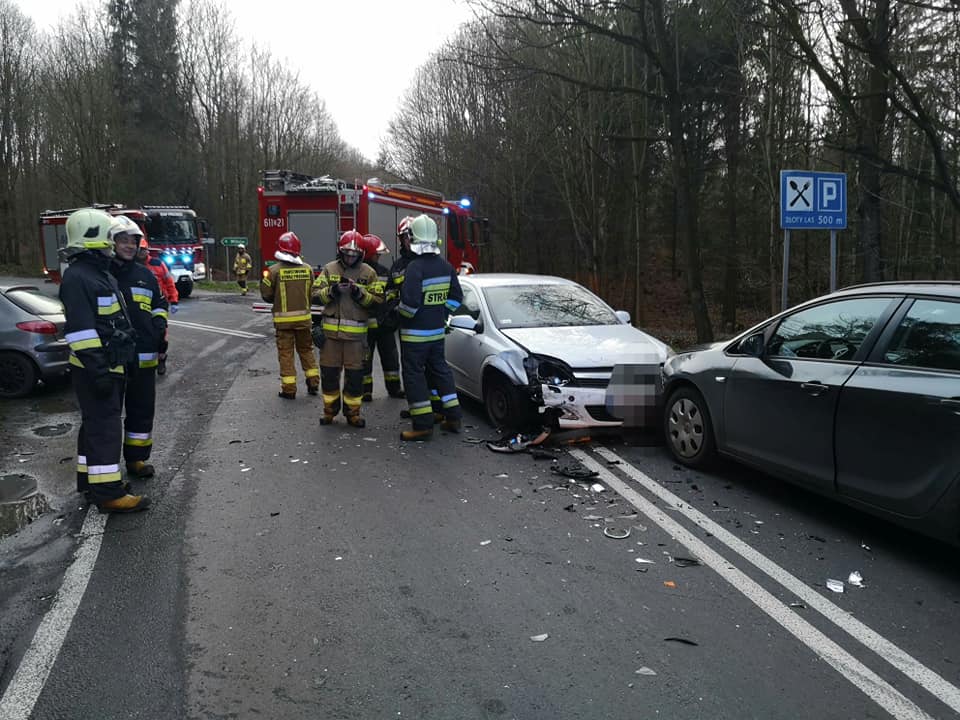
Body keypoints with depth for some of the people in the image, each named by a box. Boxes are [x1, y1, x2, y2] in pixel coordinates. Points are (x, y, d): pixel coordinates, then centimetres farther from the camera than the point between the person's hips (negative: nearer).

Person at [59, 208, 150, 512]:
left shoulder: (101, 274, 15)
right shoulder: (77, 277, -18)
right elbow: (80, 329, -24)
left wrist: (127, 355, 25)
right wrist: (97, 370, -26)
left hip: (110, 365, 10)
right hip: (94, 369, -10)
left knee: (96, 424, 17)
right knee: (105, 427, -9)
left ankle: (89, 478, 29)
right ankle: (108, 492, -5)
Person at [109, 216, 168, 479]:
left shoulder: (145, 274, 13)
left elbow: (159, 304, 23)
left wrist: (160, 325, 8)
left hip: (144, 355, 5)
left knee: (142, 408, 11)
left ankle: (136, 458, 25)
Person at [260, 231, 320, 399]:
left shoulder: (275, 270, -11)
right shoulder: (307, 269, -2)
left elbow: (266, 295, -5)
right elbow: (313, 292, 2)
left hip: (283, 318, -3)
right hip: (303, 317, 3)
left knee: (286, 353, 6)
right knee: (306, 349, 18)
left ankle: (289, 389, 7)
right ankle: (313, 383, 20)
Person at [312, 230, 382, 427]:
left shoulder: (368, 273, 3)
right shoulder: (329, 269, 6)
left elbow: (378, 300, 0)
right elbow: (316, 293, 3)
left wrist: (360, 294, -16)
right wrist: (331, 291, -15)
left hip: (356, 332, -1)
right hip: (331, 329, 1)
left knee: (355, 373, 3)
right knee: (329, 371, 6)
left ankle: (352, 411, 16)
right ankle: (330, 409, 21)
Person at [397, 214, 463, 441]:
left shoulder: (415, 267, -20)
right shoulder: (446, 266, 4)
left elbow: (410, 302, -26)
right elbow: (456, 297, 12)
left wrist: (402, 312, -6)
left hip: (415, 332, -7)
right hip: (438, 330, 7)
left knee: (414, 375, 0)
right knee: (440, 369, 19)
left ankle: (423, 425, 1)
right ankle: (452, 417, 23)